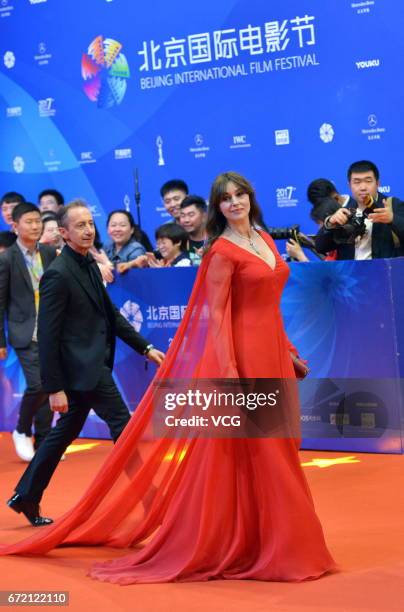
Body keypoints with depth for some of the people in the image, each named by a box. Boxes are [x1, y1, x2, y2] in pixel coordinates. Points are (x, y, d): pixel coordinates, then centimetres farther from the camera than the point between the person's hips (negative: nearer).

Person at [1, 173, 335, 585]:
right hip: (243, 352, -8)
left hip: (272, 352, 8)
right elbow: (216, 314, -15)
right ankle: (238, 546, 7)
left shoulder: (265, 240, 13)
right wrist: (228, 371, -24)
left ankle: (275, 543, 21)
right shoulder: (222, 251, -10)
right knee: (242, 454, -3)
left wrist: (287, 349, 18)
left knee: (274, 451, 12)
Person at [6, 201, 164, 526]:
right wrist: (55, 388, -18)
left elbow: (110, 314, 17)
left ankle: (26, 497, 24)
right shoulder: (58, 274, -17)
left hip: (92, 365, 9)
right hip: (83, 367, -9)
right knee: (123, 426, -4)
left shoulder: (89, 265, 11)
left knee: (65, 432, 15)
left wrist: (145, 347, 11)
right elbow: (48, 336, -17)